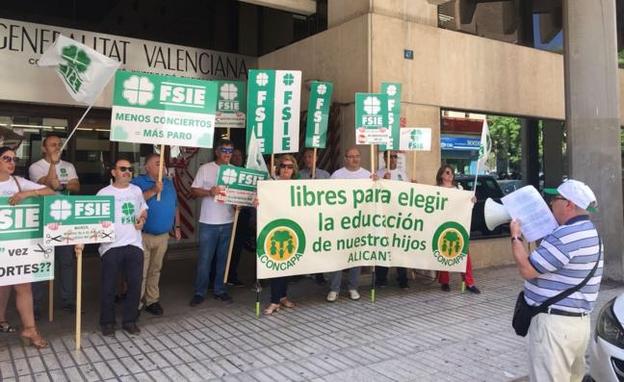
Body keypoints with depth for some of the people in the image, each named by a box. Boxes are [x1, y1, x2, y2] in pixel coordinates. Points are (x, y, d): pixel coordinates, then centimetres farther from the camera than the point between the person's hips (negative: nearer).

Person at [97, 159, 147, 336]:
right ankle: (107, 322, 20)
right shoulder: (104, 193, -2)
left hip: (134, 245, 4)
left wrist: (142, 219, 4)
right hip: (111, 246, -3)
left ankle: (129, 320, 20)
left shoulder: (137, 191, 12)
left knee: (135, 284, 5)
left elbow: (143, 209, 25)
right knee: (108, 287, 4)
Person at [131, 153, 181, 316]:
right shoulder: (138, 182, -6)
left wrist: (177, 226, 16)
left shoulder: (168, 183, 13)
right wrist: (153, 191, -27)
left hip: (163, 236, 5)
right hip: (143, 235, -5)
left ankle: (152, 300, 24)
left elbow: (175, 206, 19)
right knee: (141, 272, -4)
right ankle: (136, 303, 8)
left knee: (155, 270, 14)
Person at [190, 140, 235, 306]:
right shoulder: (205, 169, -1)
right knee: (204, 259, 2)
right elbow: (194, 191, -2)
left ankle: (220, 290, 25)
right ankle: (199, 292, 15)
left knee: (224, 258, 12)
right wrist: (209, 192, -20)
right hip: (208, 222, -3)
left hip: (228, 221, 3)